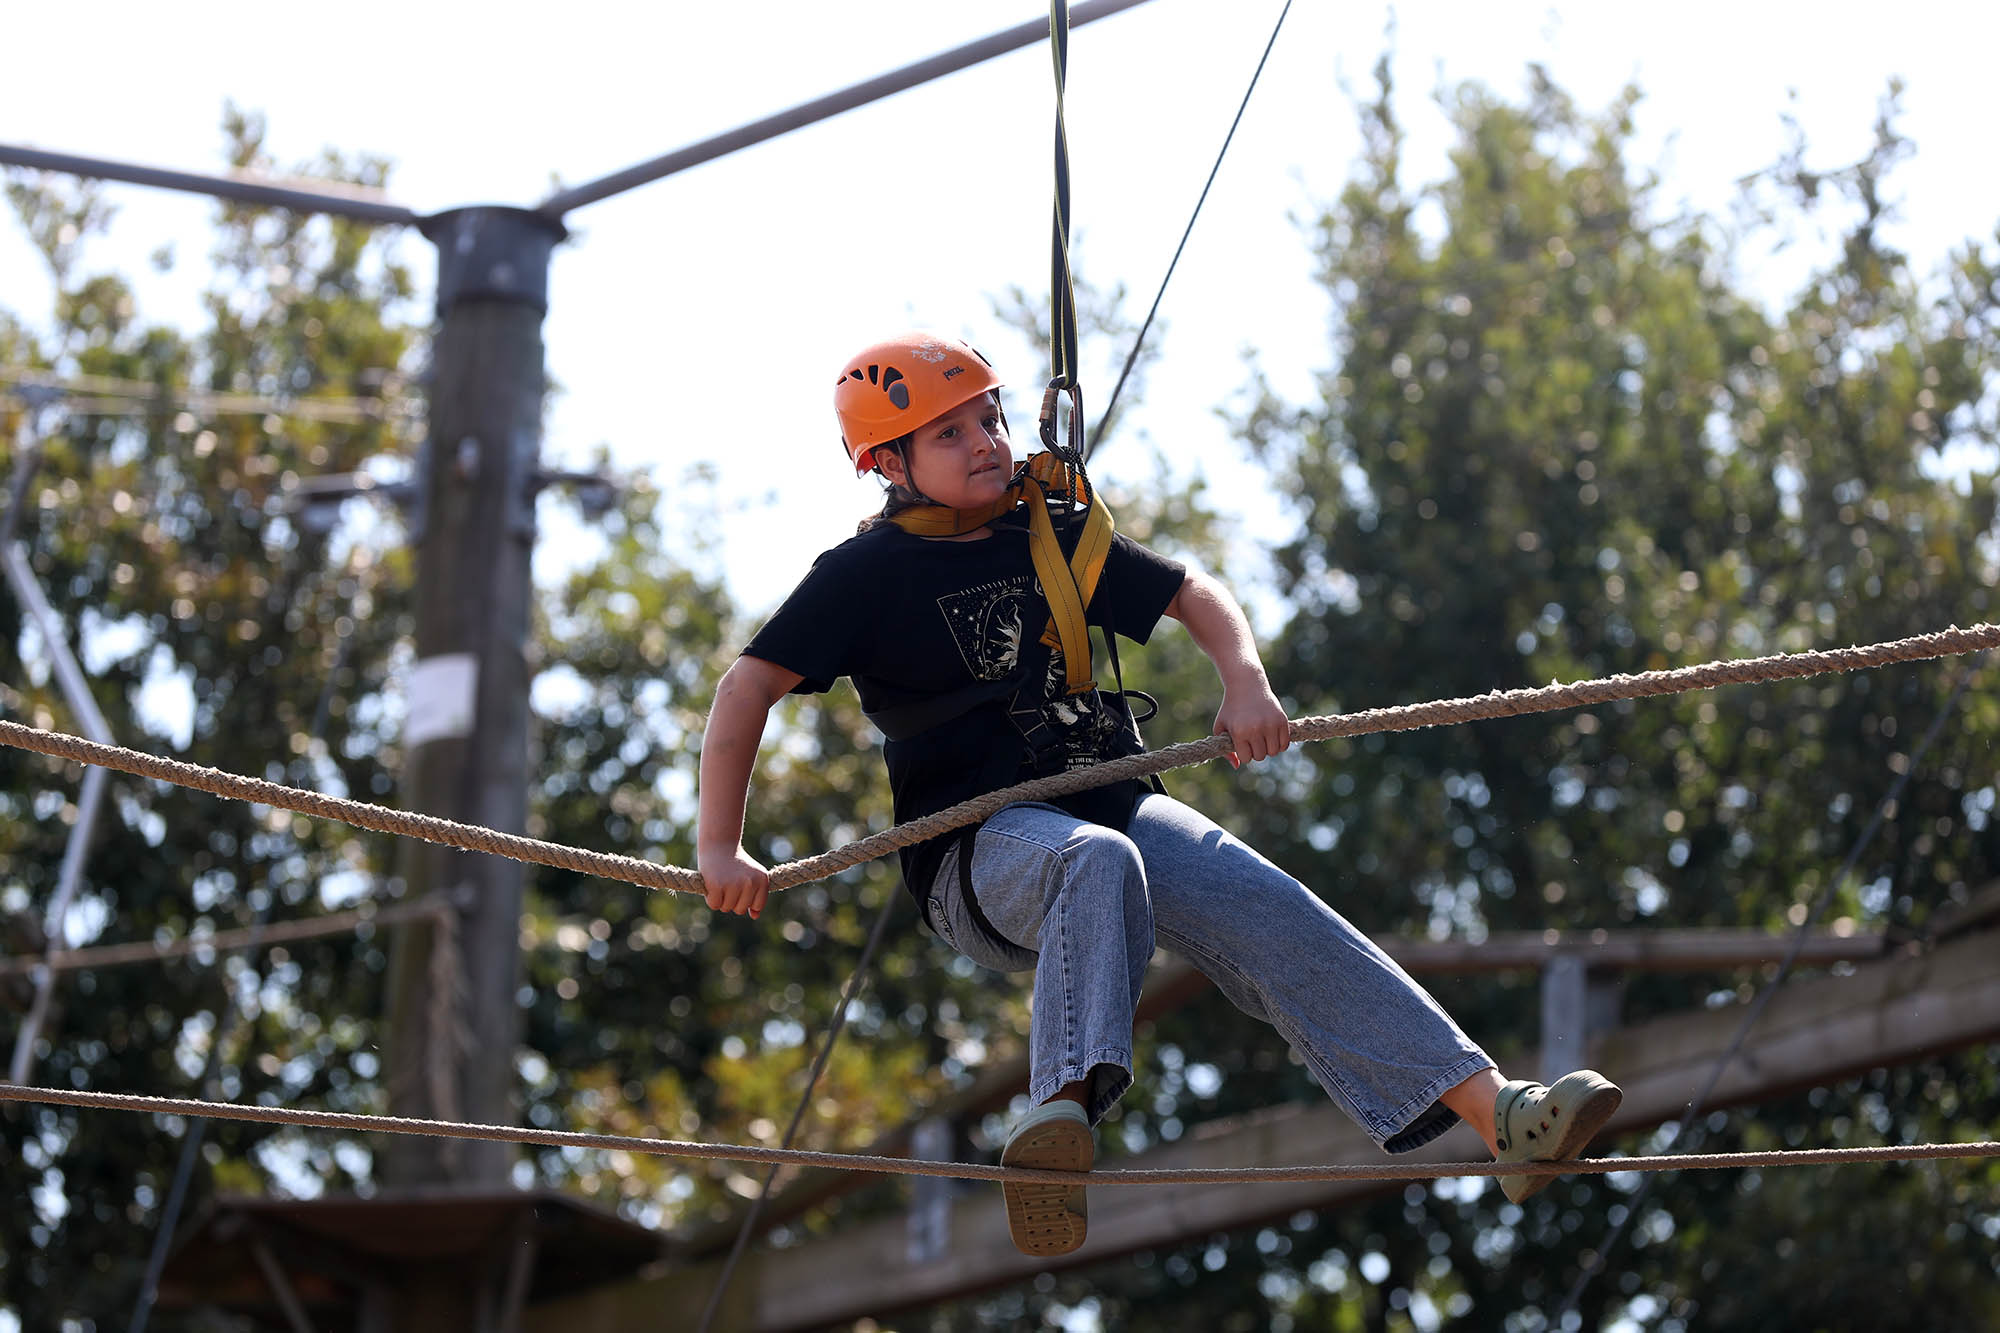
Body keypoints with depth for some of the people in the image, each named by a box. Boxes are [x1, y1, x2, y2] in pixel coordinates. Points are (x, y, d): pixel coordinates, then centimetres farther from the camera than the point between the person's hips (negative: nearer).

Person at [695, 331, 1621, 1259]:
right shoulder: (868, 574, 0)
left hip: (1112, 805, 5)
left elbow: (1191, 594, 22)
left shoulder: (1053, 537, 15)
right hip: (978, 845, -4)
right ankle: (1065, 1109, -61)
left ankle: (1499, 1118, -28)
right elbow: (748, 689, -6)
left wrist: (1243, 681, 1)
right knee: (1097, 864, -39)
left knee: (1270, 911, -19)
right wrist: (720, 847, -16)